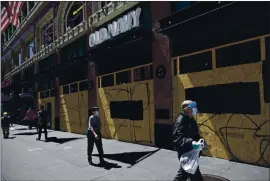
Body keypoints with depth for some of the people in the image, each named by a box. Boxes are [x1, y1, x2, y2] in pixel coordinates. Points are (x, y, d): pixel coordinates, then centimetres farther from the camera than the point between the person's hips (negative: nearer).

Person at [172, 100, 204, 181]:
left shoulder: (190, 119, 8)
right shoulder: (181, 120, -23)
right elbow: (178, 138, -31)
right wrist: (191, 142, -42)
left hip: (190, 152, 10)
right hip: (185, 153, -9)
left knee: (185, 172, 22)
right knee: (194, 173, 4)